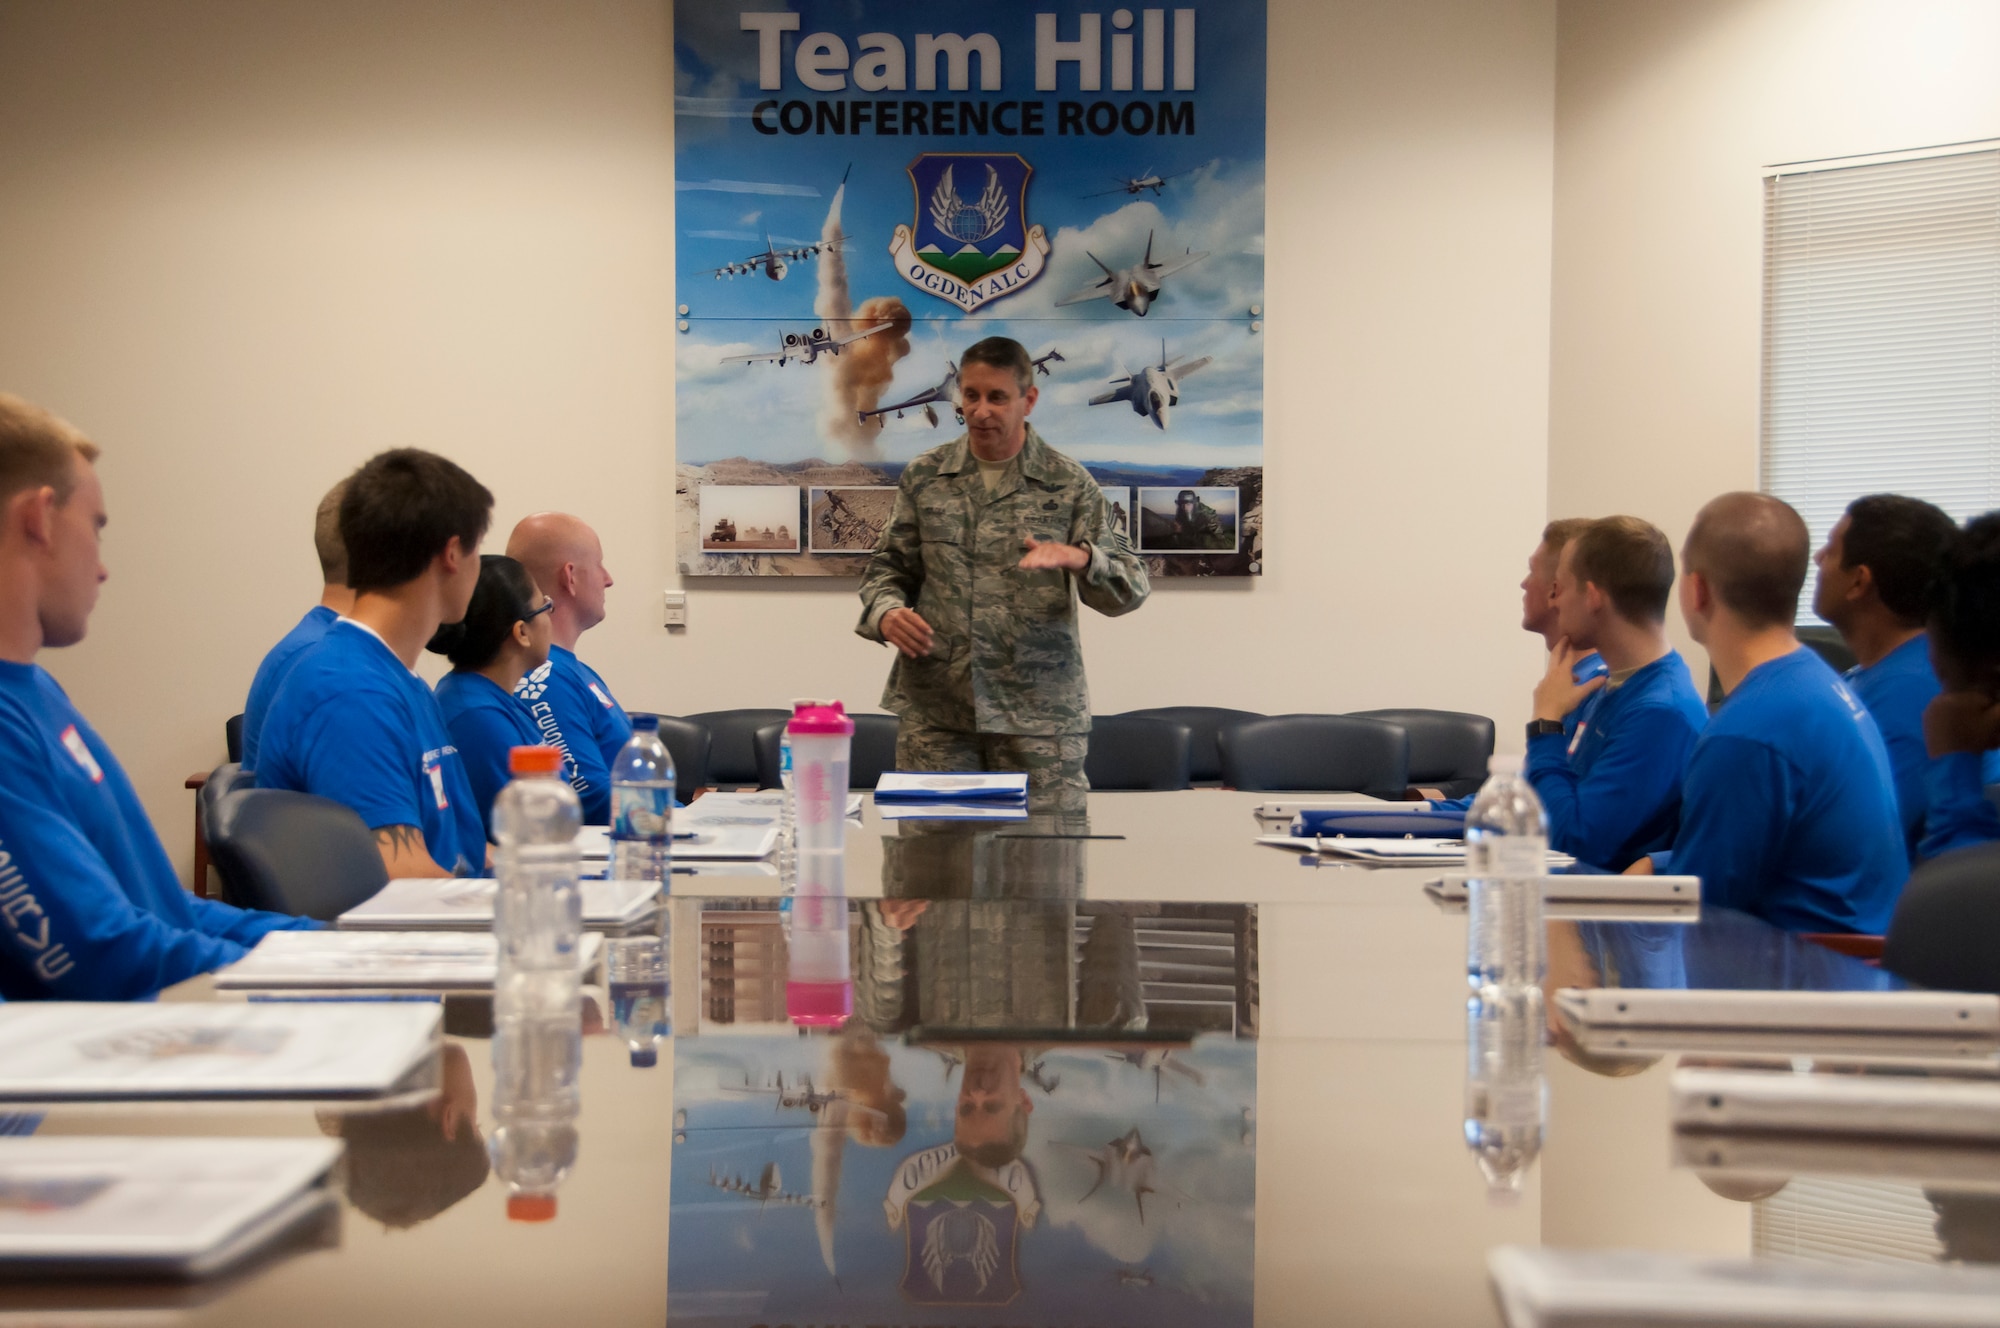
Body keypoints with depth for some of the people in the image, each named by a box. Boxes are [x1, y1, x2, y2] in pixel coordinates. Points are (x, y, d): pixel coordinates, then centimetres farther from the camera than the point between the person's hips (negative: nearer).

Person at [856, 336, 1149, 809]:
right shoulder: (923, 477, 9)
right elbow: (887, 569, 16)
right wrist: (885, 613, -7)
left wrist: (1080, 558, -22)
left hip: (1039, 711, -1)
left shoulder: (1069, 484, 3)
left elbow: (1130, 588, -1)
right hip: (934, 710, 2)